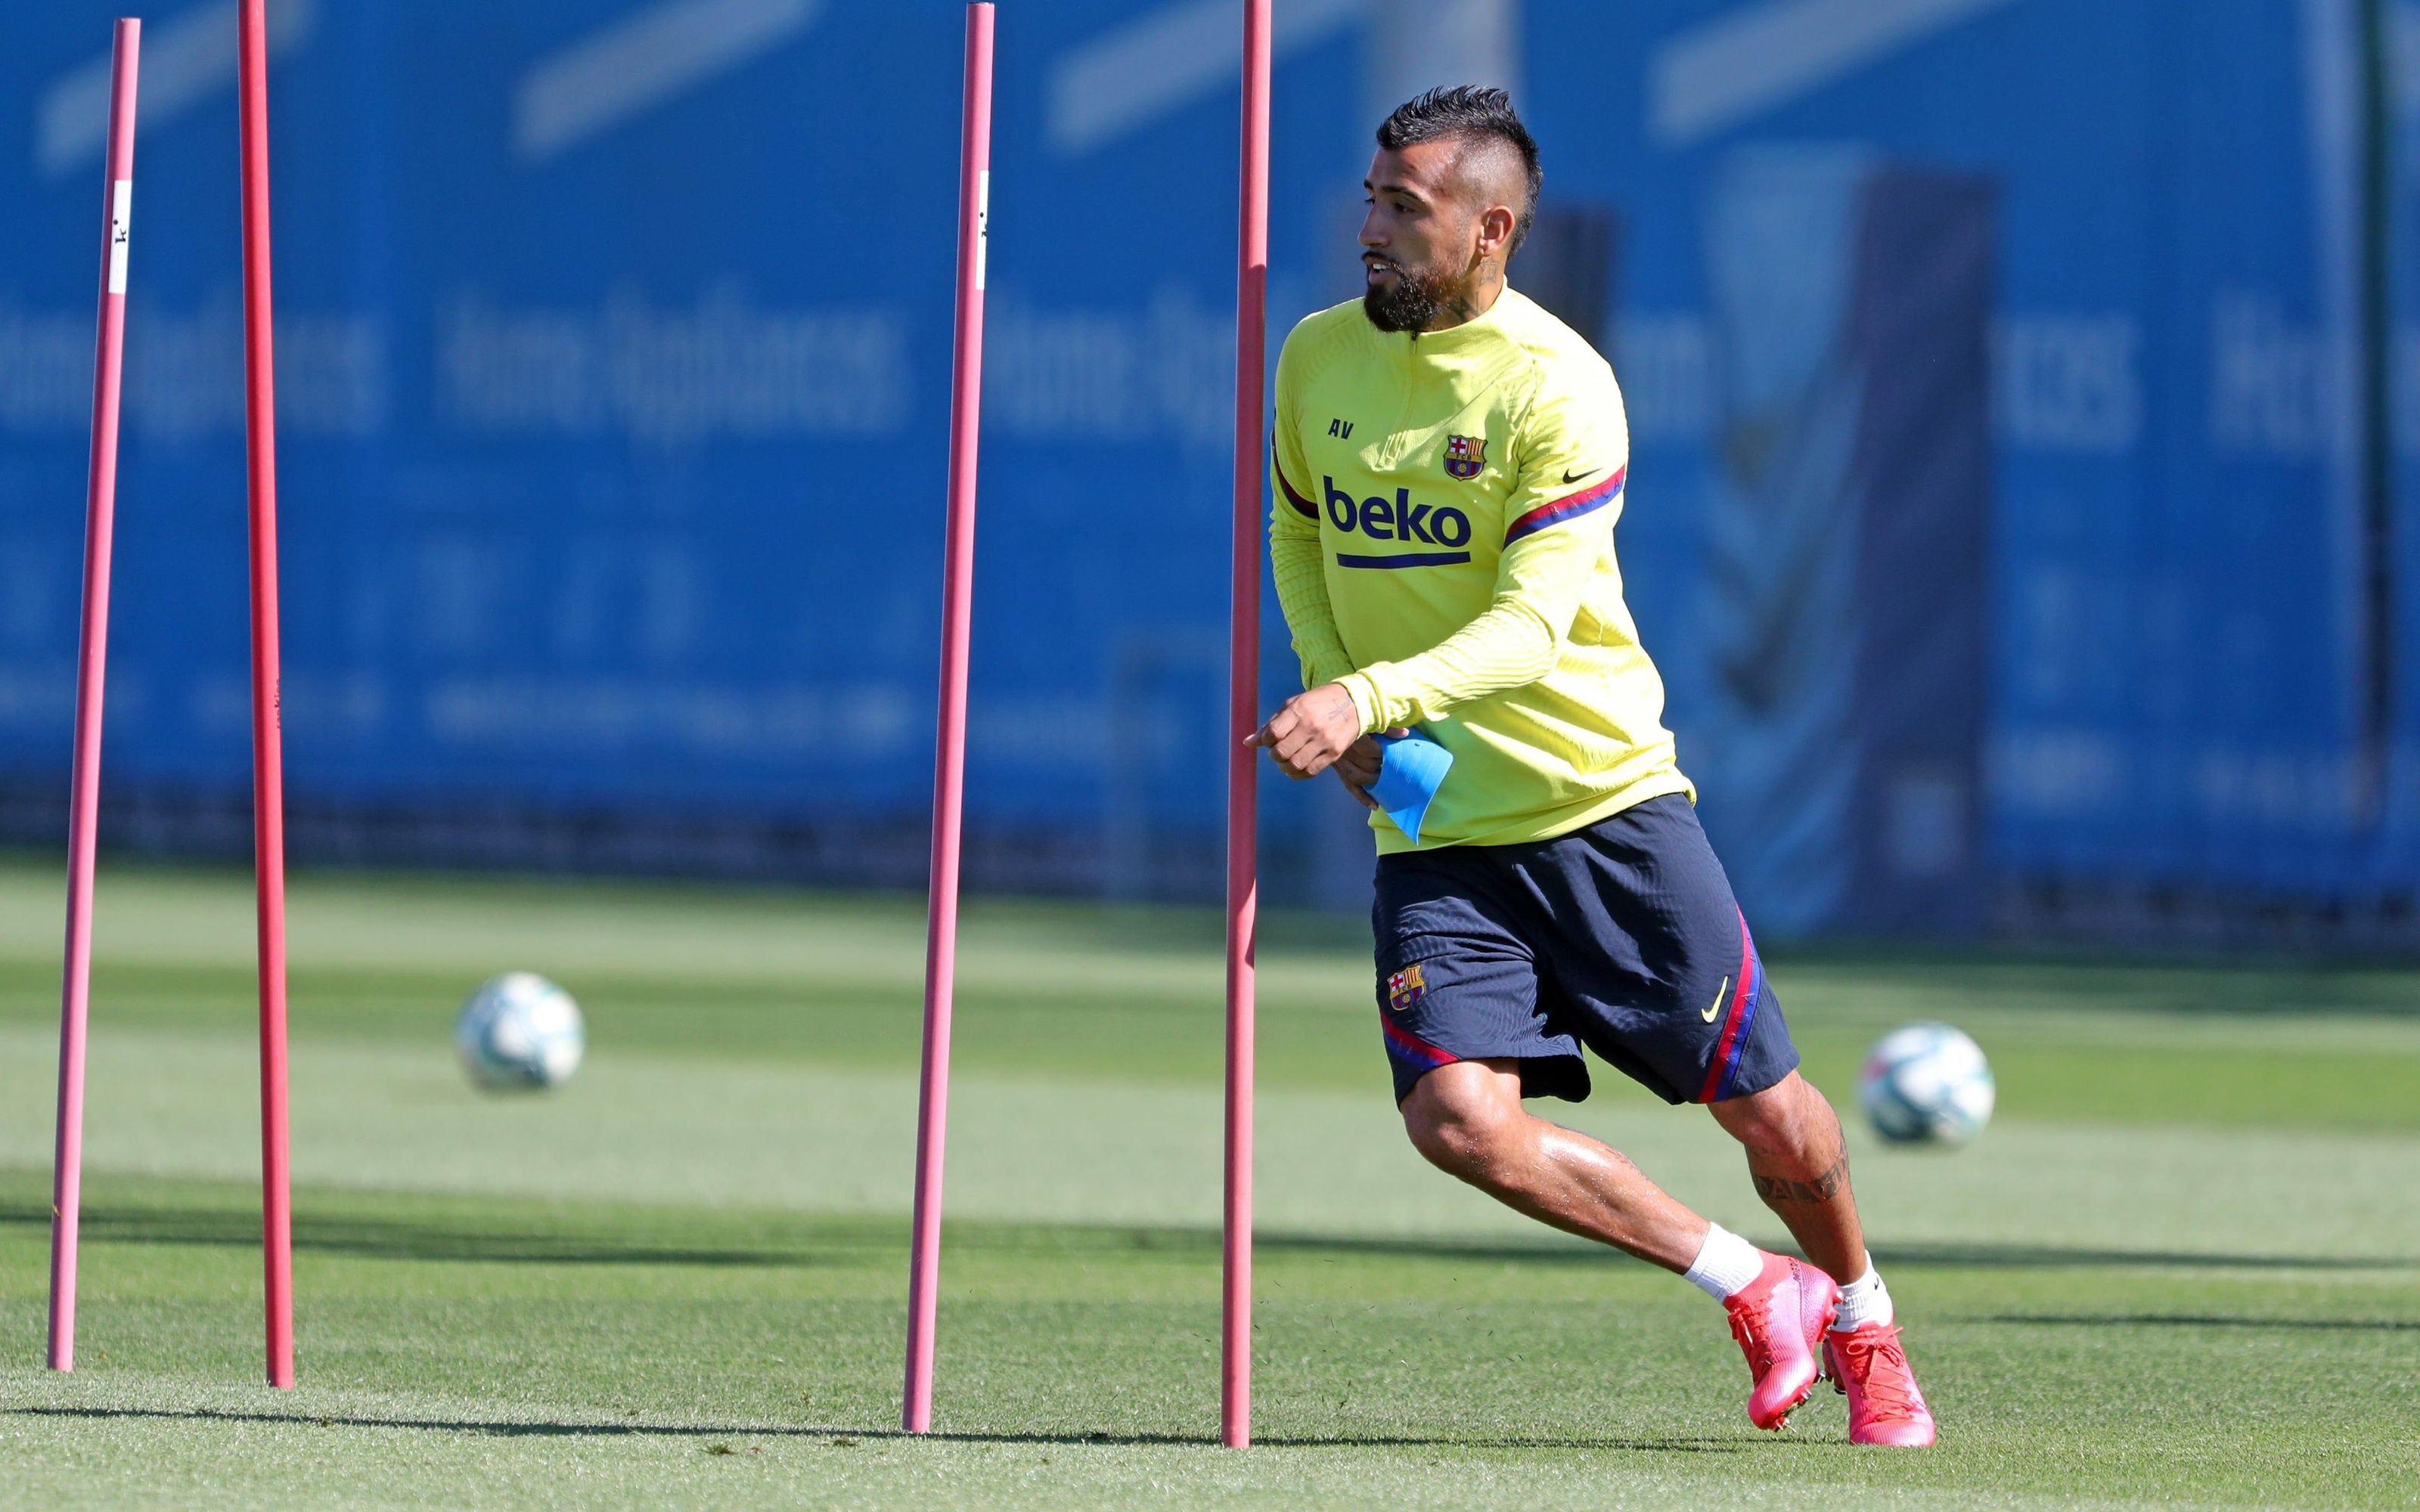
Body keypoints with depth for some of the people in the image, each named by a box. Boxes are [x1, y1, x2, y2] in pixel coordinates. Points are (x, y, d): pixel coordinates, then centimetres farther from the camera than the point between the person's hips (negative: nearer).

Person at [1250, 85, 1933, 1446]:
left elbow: (1532, 623, -22)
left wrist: (1372, 697, -36)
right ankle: (1750, 1287, 2)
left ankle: (1862, 1322, 31)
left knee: (1768, 1113, 0)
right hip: (1434, 825, 4)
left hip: (1603, 796, -4)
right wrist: (1330, 687, 2)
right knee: (1458, 1116, -17)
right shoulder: (1319, 360, 1)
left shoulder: (1558, 389, -15)